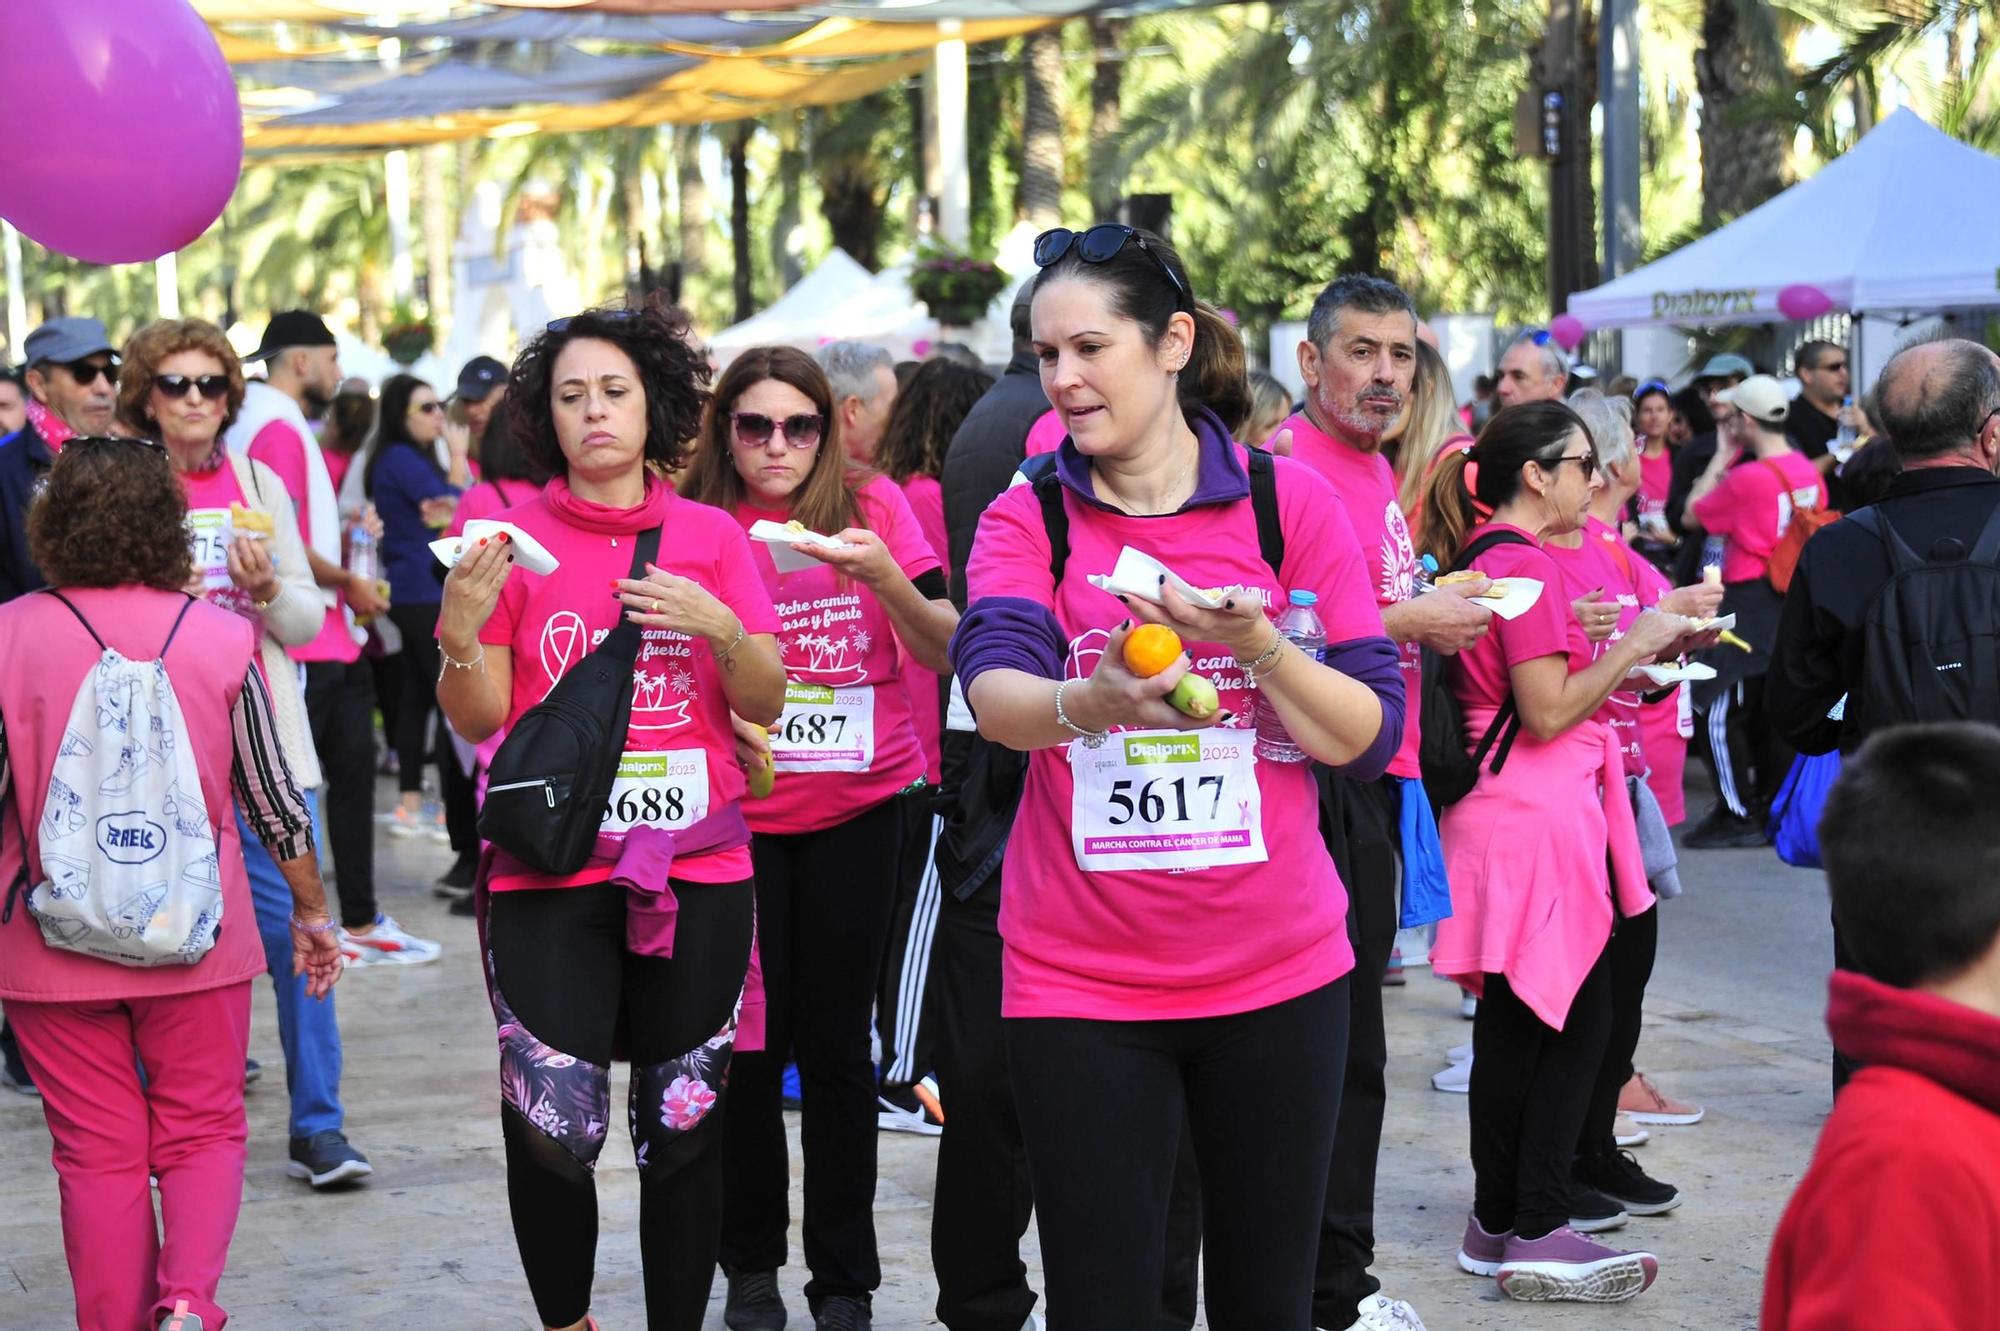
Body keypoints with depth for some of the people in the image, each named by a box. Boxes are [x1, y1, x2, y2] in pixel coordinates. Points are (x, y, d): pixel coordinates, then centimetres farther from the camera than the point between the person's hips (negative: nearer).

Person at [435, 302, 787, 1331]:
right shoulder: (516, 538, 3)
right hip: (550, 869, -2)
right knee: (553, 1124, -8)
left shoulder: (712, 538, 7)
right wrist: (460, 631, -17)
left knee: (684, 1125, 4)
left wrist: (719, 626, -13)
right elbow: (478, 719, 2)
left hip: (694, 867, 2)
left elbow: (765, 702, 5)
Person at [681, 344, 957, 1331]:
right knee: (750, 1041, 3)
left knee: (837, 1044, 3)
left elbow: (945, 652, -7)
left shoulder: (872, 505, -3)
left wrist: (885, 578, -24)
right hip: (740, 813, 1)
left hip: (860, 811, -1)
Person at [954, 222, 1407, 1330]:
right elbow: (994, 688, -18)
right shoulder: (1028, 519, 2)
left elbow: (1369, 736, -4)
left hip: (1276, 975, 0)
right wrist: (1084, 704, -40)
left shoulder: (1289, 501, 1)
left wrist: (1258, 646, -21)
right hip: (1080, 983, 0)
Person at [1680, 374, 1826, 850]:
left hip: (1750, 601, -8)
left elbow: (1692, 516, -5)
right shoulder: (1809, 472, 5)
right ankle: (1777, 809, 18)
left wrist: (1722, 455, 0)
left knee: (1723, 712, -2)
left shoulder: (1747, 477, -17)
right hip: (1797, 602, 8)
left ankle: (1738, 815, -2)